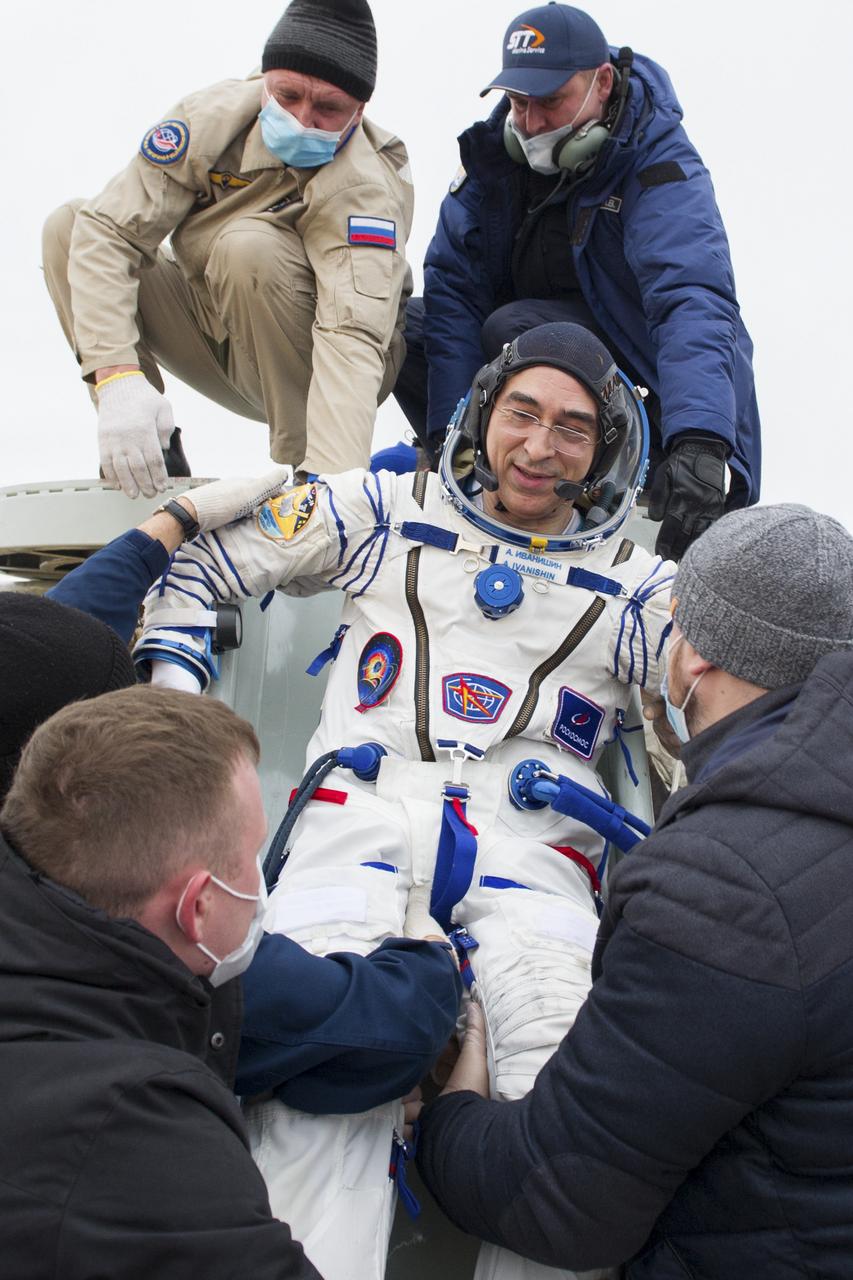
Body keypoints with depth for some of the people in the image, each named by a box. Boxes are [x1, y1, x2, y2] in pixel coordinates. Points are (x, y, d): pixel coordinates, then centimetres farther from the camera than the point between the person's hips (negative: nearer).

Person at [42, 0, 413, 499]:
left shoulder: (369, 188, -28)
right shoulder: (212, 116, -16)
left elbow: (353, 336, -41)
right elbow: (107, 230, -20)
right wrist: (117, 373, -36)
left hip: (311, 372, -5)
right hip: (225, 344, 5)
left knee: (249, 247, -34)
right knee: (68, 226, -11)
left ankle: (300, 465, -21)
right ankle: (150, 455, -10)